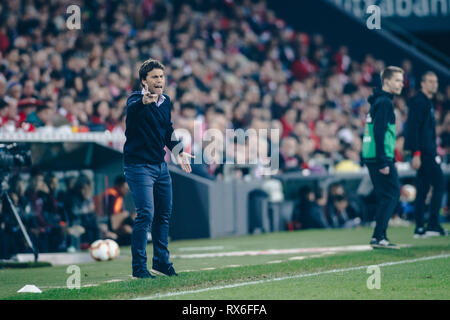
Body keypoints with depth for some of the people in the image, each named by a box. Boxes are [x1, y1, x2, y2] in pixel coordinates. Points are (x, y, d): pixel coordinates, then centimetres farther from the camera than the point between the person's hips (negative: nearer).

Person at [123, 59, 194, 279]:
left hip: (160, 165, 8)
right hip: (138, 165, -7)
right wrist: (143, 102, -60)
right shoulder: (136, 100, -13)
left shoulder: (166, 102, 9)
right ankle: (138, 267, -9)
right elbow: (131, 109, -39)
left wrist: (179, 153, 16)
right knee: (146, 214, -14)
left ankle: (161, 262, 23)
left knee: (164, 213, 12)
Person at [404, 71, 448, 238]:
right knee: (439, 184, -12)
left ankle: (420, 228, 9)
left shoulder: (427, 102, 20)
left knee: (422, 189, 8)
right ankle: (433, 225, -12)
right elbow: (413, 129, -17)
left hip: (427, 151, 10)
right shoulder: (418, 102, -11)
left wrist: (434, 148, 22)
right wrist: (416, 154, -22)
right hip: (423, 152, -10)